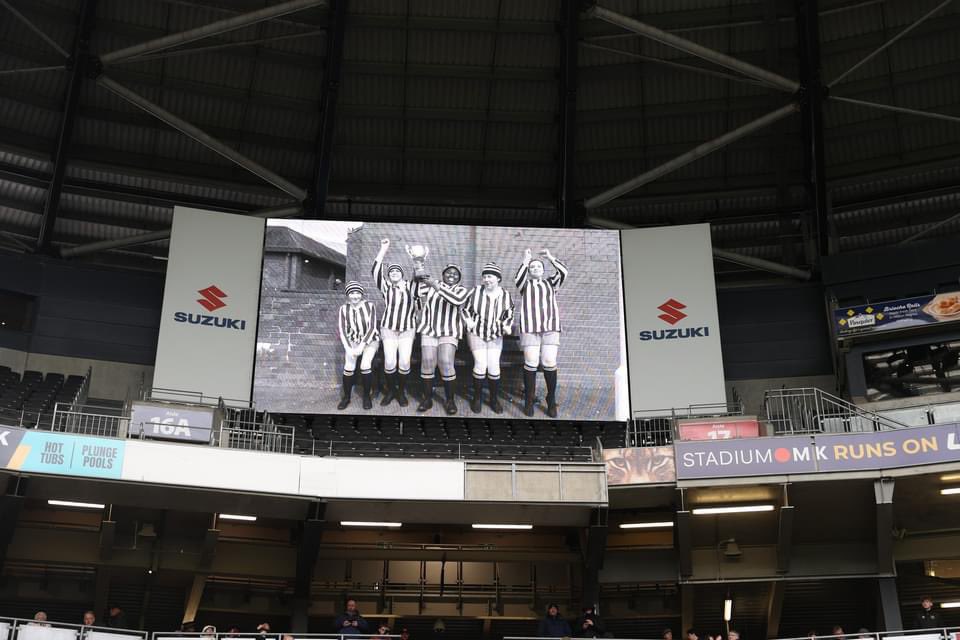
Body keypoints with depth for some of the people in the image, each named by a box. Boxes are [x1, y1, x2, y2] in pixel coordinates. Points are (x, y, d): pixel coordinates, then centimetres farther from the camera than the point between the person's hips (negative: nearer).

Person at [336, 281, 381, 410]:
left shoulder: (369, 306, -11)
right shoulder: (343, 309, -5)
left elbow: (372, 328, -15)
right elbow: (342, 331, -7)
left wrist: (361, 346, -23)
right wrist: (349, 349, -21)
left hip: (370, 340, -2)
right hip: (353, 341, 2)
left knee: (365, 366, -24)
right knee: (349, 367, -20)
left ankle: (367, 396, -5)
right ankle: (346, 397, -2)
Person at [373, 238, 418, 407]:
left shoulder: (411, 286, 7)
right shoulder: (386, 286, 3)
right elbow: (375, 271, -8)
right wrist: (383, 249, -13)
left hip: (407, 330, 0)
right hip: (389, 329, 0)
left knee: (404, 362, -6)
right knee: (390, 362, -8)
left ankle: (402, 392, 12)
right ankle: (390, 391, 13)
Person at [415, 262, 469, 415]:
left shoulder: (461, 290, 6)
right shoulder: (432, 284, 12)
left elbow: (457, 300, -17)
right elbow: (418, 292, 1)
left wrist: (438, 287, -22)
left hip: (449, 332, -1)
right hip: (429, 330, 2)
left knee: (446, 363, -16)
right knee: (427, 362, -12)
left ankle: (450, 400, -4)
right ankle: (428, 399, 1)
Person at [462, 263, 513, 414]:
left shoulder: (505, 295, -3)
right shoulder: (476, 291, -7)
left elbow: (509, 315, 9)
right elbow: (466, 309, 6)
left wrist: (507, 326, -9)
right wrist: (469, 321, -9)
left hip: (496, 336, 2)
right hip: (476, 334, -2)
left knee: (494, 365, -4)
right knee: (481, 364, -10)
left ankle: (494, 399, 13)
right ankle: (477, 398, 8)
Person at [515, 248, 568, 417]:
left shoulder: (550, 283, 18)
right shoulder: (525, 284, 13)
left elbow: (563, 272, 0)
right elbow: (518, 278, -11)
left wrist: (551, 258, -3)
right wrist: (525, 261, -16)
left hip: (550, 327, 1)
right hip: (530, 328, -1)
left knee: (549, 363, -6)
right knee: (531, 363, -6)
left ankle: (551, 401, 3)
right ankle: (528, 400, 4)